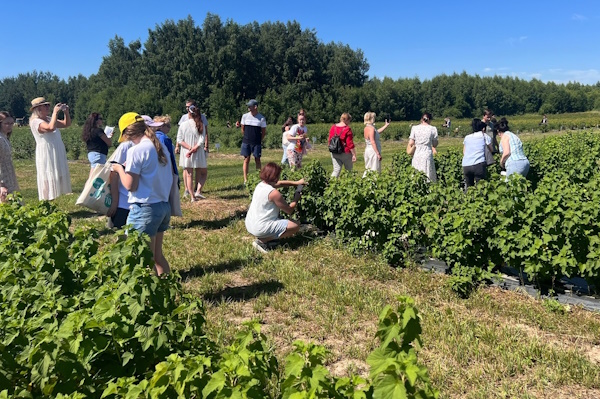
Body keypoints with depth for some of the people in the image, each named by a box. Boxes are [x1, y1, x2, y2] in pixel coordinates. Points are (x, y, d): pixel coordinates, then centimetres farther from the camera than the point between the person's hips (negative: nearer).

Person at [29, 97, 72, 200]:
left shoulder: (49, 119, 14)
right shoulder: (35, 121, -12)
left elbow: (66, 124, 19)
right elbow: (51, 128, -31)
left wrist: (66, 112, 2)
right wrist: (55, 112, -21)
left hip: (57, 156, 9)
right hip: (46, 156, -9)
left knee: (58, 179, 9)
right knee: (48, 181, -10)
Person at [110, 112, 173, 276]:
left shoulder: (136, 150, -14)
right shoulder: (161, 147, 9)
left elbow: (130, 185, -15)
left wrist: (120, 169, 4)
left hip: (145, 209, -8)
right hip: (164, 206, 8)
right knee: (157, 255, 19)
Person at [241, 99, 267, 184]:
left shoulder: (261, 118, -3)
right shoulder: (245, 116, 2)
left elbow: (264, 131, 5)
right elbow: (243, 129, 12)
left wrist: (259, 140, 4)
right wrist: (247, 137, 12)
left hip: (257, 143, -1)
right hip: (246, 142, 1)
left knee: (257, 160, 3)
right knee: (246, 159, 2)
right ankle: (245, 179, 6)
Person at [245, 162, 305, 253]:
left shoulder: (261, 184, 3)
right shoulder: (274, 193, -22)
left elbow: (280, 183, 20)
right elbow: (289, 210, -12)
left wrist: (296, 182, 17)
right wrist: (296, 199, 5)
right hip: (260, 228, -9)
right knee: (296, 226, -3)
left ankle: (265, 237, 14)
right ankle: (262, 241, -4)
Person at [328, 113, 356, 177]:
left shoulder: (333, 127, 4)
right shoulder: (347, 129, -13)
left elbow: (329, 141, 9)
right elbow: (350, 143, -14)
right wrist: (354, 155, -10)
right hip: (345, 152, -5)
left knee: (336, 170, 7)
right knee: (349, 170, 12)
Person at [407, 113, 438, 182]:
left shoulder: (414, 128, 3)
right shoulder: (433, 129, 0)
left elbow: (410, 143, 0)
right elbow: (435, 145, 6)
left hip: (416, 155, 2)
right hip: (427, 154, -2)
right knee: (429, 177, 2)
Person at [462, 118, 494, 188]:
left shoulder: (467, 137, 21)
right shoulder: (484, 136, 13)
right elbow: (491, 150, 23)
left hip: (465, 166, 4)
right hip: (479, 164, -4)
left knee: (469, 187, 15)